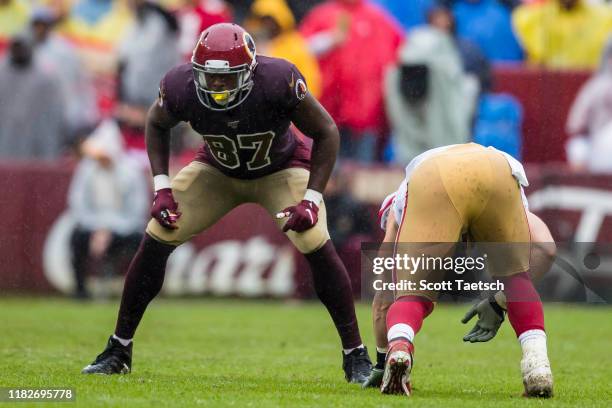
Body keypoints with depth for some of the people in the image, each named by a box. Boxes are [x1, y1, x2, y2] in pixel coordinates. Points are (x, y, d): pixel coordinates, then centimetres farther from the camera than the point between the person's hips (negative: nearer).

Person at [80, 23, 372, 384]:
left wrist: (311, 199, -27)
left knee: (316, 245, -23)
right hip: (218, 171, 2)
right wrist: (162, 187, -12)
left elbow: (325, 133, -21)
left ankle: (356, 356, -8)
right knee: (155, 240, -10)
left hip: (280, 170, -2)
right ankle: (118, 350, 5)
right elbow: (157, 125, -3)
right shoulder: (182, 87, -29)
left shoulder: (277, 82, -37)